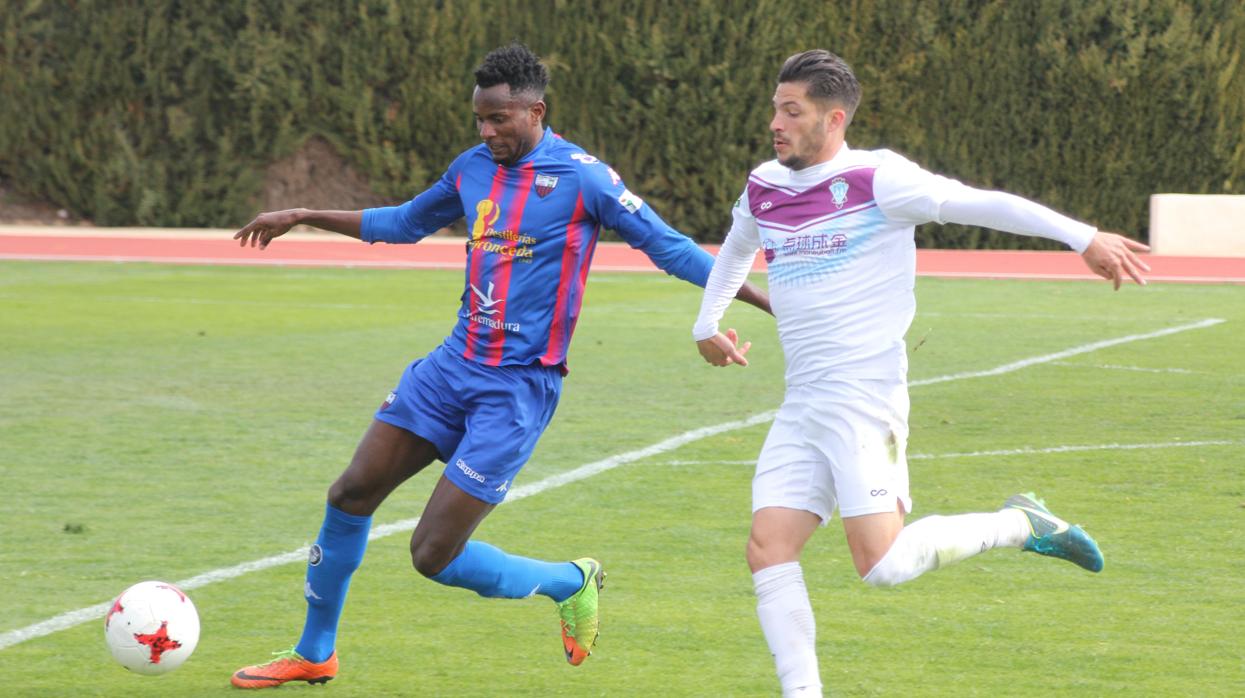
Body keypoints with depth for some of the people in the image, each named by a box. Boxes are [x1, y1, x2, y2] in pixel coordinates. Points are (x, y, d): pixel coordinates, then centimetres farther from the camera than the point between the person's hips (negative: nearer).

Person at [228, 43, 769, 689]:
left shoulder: (582, 177, -10)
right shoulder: (472, 168, 9)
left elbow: (668, 247, -8)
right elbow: (405, 223, 27)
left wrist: (764, 298, -15)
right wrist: (302, 217, 28)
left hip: (519, 387, -6)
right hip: (454, 364, 6)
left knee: (434, 556, -10)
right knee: (351, 495, 2)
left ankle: (571, 584, 15)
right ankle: (313, 655, 20)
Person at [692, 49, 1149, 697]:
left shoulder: (875, 180, -10)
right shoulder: (762, 189, 11)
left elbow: (985, 204, -11)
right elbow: (735, 250, 35)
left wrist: (1082, 236, -15)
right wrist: (706, 324, 28)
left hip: (864, 398, -7)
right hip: (801, 407, 7)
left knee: (883, 564, -16)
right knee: (768, 550, -6)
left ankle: (1020, 525, 6)